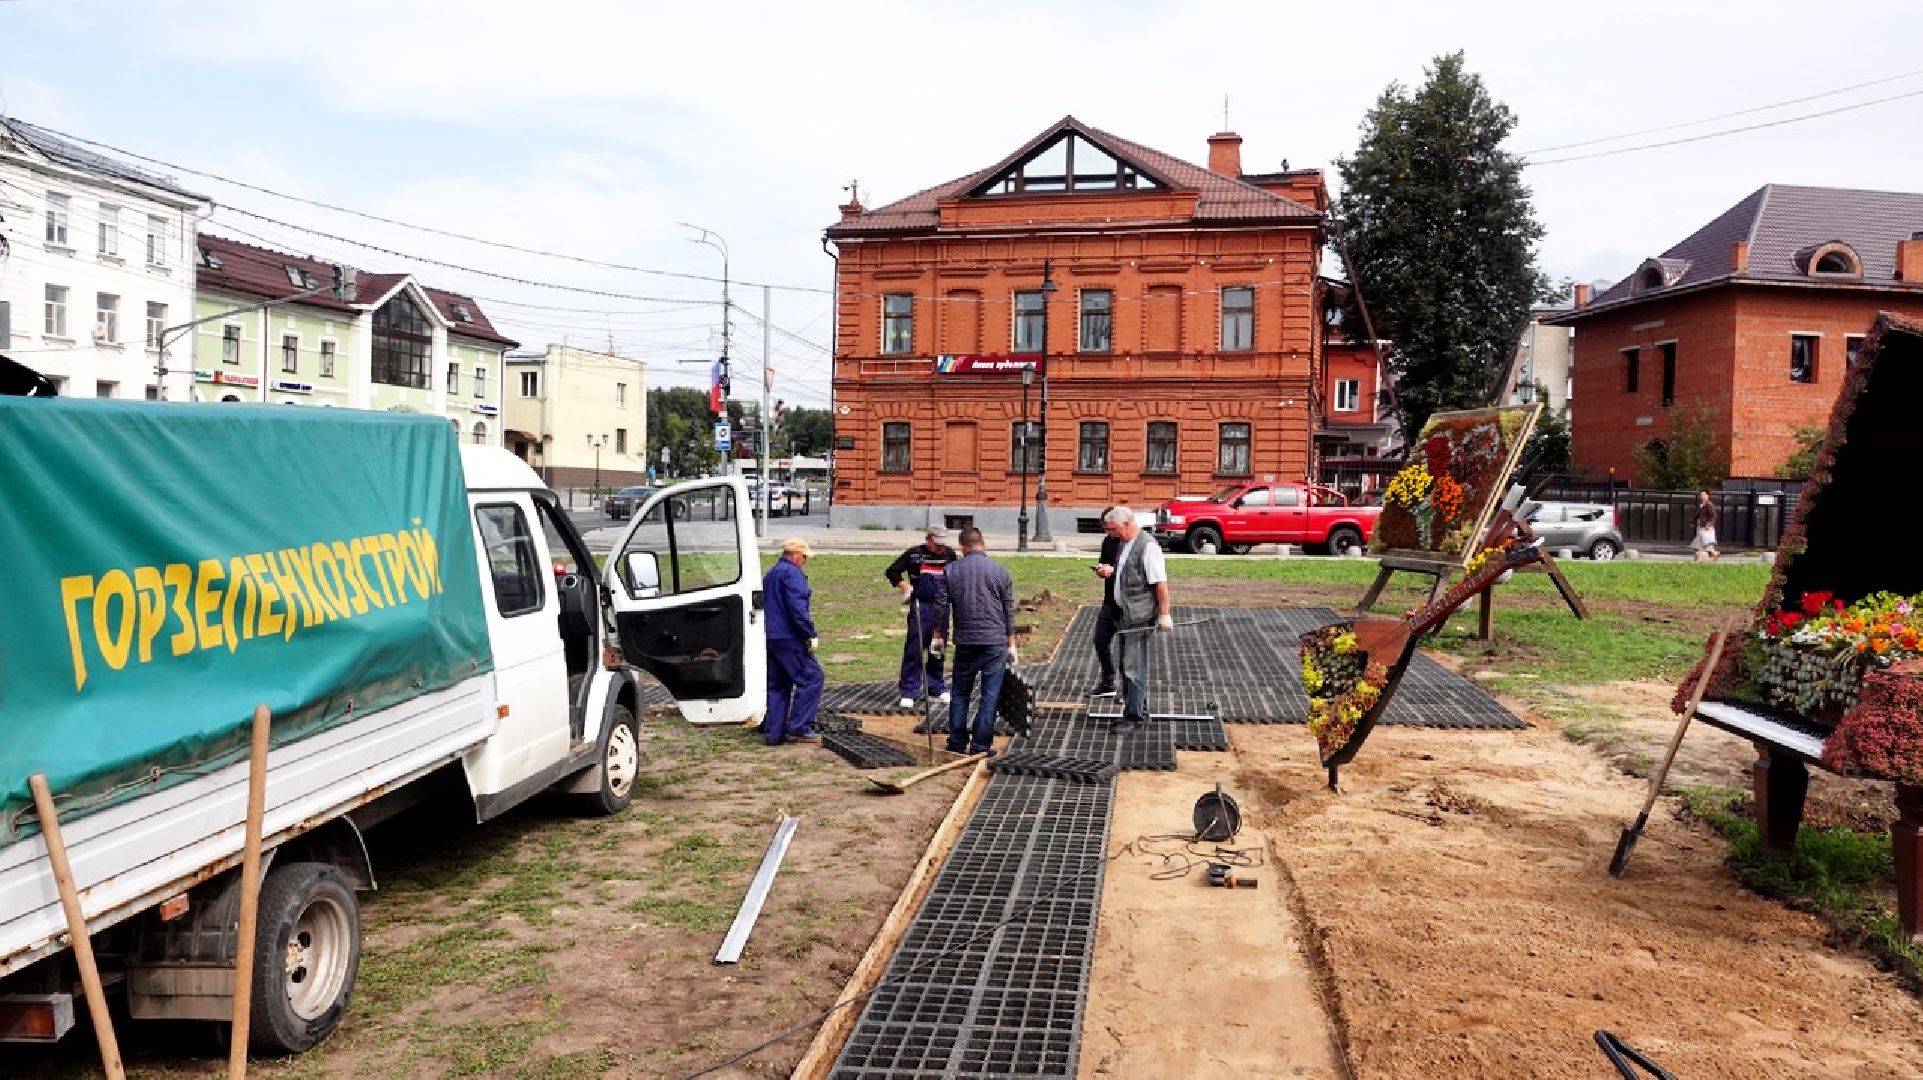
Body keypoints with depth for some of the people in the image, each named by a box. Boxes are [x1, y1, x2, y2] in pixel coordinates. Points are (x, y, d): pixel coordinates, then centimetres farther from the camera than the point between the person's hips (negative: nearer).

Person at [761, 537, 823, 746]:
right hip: (789, 638, -10)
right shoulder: (792, 573, -10)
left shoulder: (770, 574, 21)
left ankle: (773, 732, 11)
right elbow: (797, 607, -20)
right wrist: (811, 634, -17)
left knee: (777, 685, 12)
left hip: (771, 638, 10)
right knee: (811, 678, -6)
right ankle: (799, 728, -9)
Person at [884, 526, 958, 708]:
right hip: (920, 608, -4)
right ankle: (909, 692, 1)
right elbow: (891, 571, 0)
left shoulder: (949, 554, 8)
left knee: (938, 648, 11)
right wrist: (904, 584, -14)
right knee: (914, 648, -5)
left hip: (942, 607, 4)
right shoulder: (914, 554, -4)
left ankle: (936, 687, 24)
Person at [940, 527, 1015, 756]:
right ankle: (981, 744, 2)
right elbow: (1009, 610, 4)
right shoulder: (1000, 571, 1)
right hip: (995, 642, -1)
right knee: (990, 694, 3)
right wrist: (1011, 642, 10)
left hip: (964, 642, 1)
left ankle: (957, 742, 17)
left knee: (959, 693, 14)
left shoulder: (951, 571, 2)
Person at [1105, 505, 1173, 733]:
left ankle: (1135, 716, 2)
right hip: (1125, 613, 10)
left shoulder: (1148, 546, -17)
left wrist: (1164, 614, -20)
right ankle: (1138, 711, 27)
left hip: (1140, 616, -10)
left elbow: (1161, 583, -19)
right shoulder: (1125, 544, 12)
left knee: (1134, 667, -6)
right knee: (1127, 665, 16)